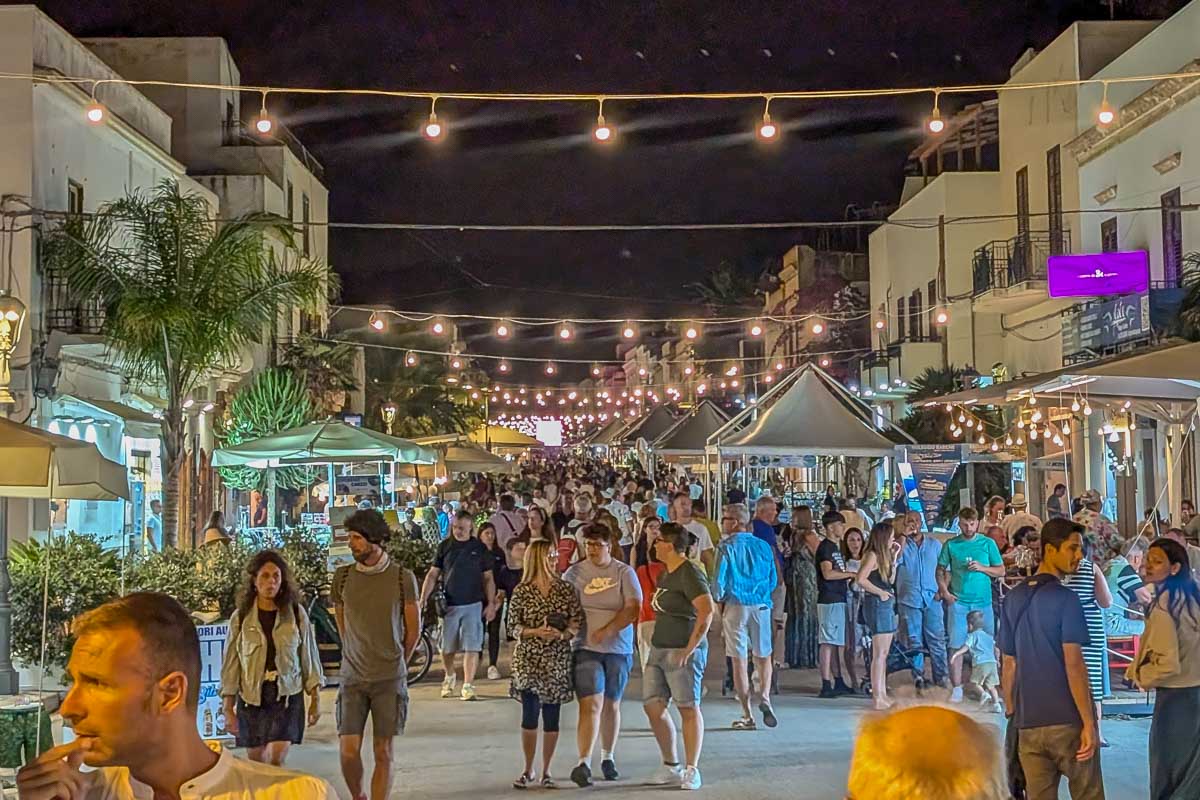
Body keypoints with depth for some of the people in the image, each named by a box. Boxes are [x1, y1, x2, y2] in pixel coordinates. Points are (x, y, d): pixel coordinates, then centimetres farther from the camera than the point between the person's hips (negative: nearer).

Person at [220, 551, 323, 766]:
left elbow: (309, 657, 5)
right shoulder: (241, 618, -1)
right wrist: (228, 708, -1)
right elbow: (231, 664, 2)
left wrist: (315, 699, 3)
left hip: (287, 697, -1)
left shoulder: (296, 614, 1)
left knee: (276, 762, -11)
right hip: (252, 698, 1)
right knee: (257, 765, 8)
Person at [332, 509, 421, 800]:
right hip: (353, 678, 1)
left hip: (390, 679, -1)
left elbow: (413, 628, 5)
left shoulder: (402, 578, -6)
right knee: (348, 751, -2)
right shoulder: (343, 577, 0)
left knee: (383, 753, 2)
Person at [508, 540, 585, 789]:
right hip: (528, 660, -2)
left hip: (557, 661, 2)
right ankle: (528, 770, 11)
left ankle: (546, 771, 14)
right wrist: (536, 632, -17)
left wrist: (564, 633, -16)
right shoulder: (521, 591, 0)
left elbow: (578, 619, 2)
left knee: (551, 717, 4)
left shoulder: (565, 589, 4)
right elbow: (513, 626, -1)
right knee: (530, 715, -4)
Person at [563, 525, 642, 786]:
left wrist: (607, 631, -18)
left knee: (611, 705, 13)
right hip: (585, 648, -1)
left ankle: (608, 758, 29)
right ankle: (583, 763, -17)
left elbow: (633, 608, -8)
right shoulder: (574, 573, 3)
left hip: (618, 649, 1)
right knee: (591, 704, -14)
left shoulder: (624, 573, 0)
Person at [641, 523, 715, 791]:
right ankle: (671, 766, 18)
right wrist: (657, 643, 16)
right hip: (659, 649, 9)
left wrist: (690, 648, -21)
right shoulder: (666, 574, 15)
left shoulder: (689, 574, -14)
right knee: (653, 706, 7)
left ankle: (691, 770, 7)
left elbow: (707, 612, -22)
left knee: (688, 708, -1)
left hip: (682, 652, -9)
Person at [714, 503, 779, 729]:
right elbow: (773, 580, 11)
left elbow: (719, 581, -8)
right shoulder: (763, 546, 6)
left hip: (736, 606, -3)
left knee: (740, 659, 2)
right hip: (762, 605, 3)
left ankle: (747, 715, 1)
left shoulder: (727, 547, -6)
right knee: (763, 656, 16)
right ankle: (765, 697, -8)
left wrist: (720, 604, 7)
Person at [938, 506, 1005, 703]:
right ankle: (957, 688, 3)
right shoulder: (951, 545, 4)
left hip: (983, 601, 0)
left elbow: (1001, 571, 6)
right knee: (956, 646, -2)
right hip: (958, 601, 0)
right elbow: (940, 571, 9)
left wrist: (981, 568, -10)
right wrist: (945, 591, -5)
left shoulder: (988, 543, 5)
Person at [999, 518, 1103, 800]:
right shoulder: (1065, 599, -10)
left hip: (1029, 723, 5)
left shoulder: (1014, 598, 9)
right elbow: (1073, 665, -16)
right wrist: (1089, 723, -14)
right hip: (1068, 719, -5)